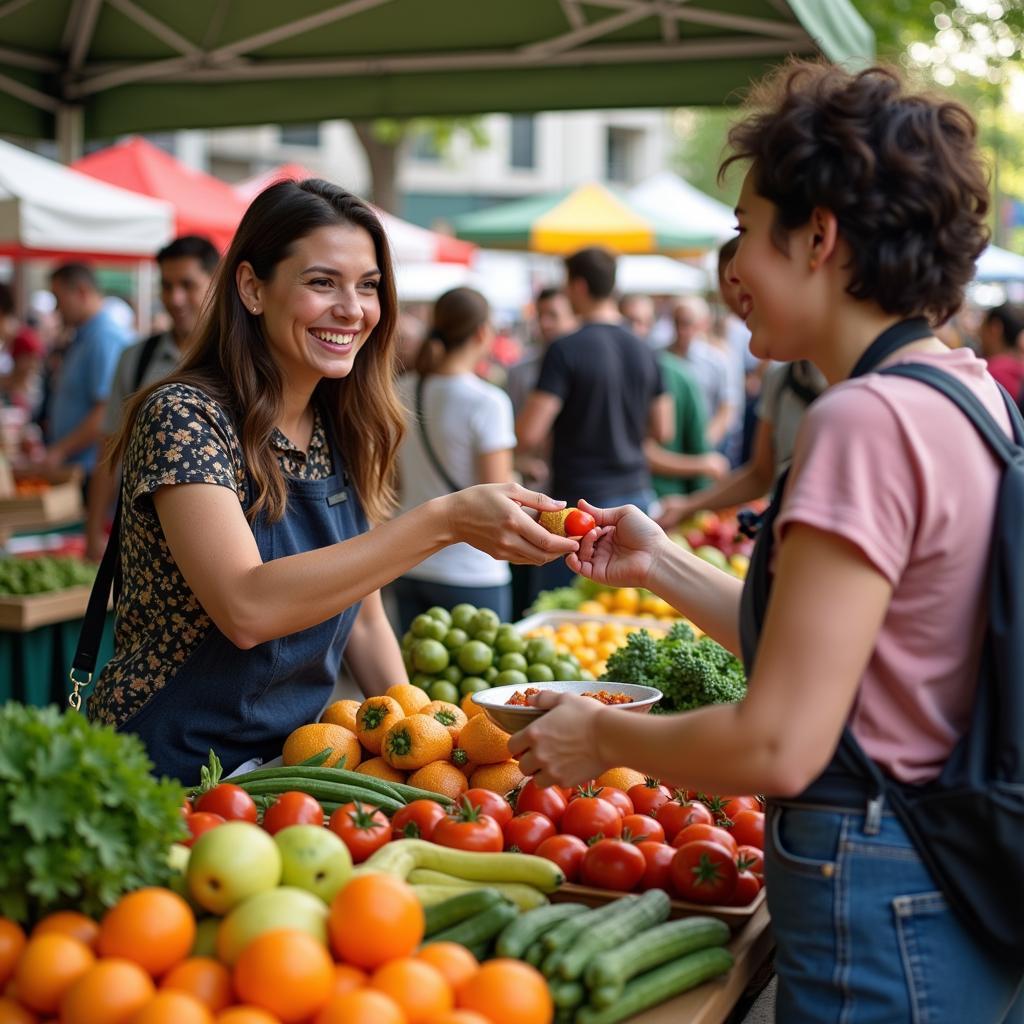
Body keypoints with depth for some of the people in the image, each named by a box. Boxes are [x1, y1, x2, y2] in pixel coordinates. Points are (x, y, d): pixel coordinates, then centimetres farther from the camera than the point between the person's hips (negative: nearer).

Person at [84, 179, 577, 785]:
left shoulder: (346, 434, 5)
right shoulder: (183, 417, -15)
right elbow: (247, 608, -29)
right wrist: (445, 522, -32)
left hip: (292, 758, 6)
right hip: (170, 774, -6)